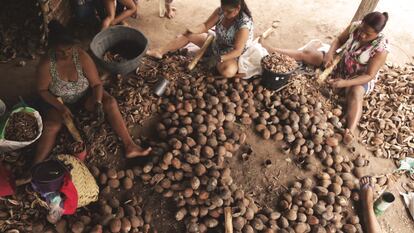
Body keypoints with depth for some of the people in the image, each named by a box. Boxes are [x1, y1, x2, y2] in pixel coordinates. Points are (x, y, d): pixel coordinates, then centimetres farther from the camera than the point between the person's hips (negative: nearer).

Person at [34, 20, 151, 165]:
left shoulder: (82, 57, -22)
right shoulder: (46, 64, -23)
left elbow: (96, 83, -17)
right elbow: (42, 90, -11)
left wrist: (98, 103, -34)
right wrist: (60, 107, -24)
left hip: (85, 94, 0)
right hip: (59, 100, 0)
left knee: (110, 103, -26)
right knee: (51, 126, -27)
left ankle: (129, 146, -28)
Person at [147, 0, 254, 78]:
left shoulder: (244, 25, -33)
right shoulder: (221, 11, -15)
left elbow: (237, 51, -31)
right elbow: (206, 26, -7)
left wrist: (219, 59, -44)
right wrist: (193, 30, -28)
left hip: (232, 55, -6)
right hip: (216, 45, 6)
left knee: (228, 72, -39)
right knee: (188, 35, 1)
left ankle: (214, 62, -3)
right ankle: (160, 51, 8)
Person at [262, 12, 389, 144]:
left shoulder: (380, 49, -28)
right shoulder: (355, 27, -17)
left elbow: (369, 75, -27)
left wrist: (345, 83, -41)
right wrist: (330, 53, -23)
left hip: (360, 77, -5)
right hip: (340, 64, 5)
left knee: (356, 93, -39)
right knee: (308, 53, -9)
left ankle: (350, 132, -61)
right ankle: (274, 51, -7)